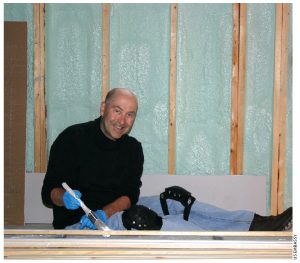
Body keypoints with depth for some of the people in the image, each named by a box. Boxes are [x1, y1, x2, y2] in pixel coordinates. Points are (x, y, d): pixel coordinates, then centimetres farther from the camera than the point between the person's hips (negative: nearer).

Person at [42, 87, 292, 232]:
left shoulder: (132, 148, 4)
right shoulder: (73, 138, -12)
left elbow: (130, 194, -6)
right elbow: (49, 192, -13)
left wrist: (103, 212, -25)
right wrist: (66, 198, -37)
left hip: (114, 210, 6)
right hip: (77, 223, -6)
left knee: (174, 200, -10)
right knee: (138, 218, -31)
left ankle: (257, 224, -14)